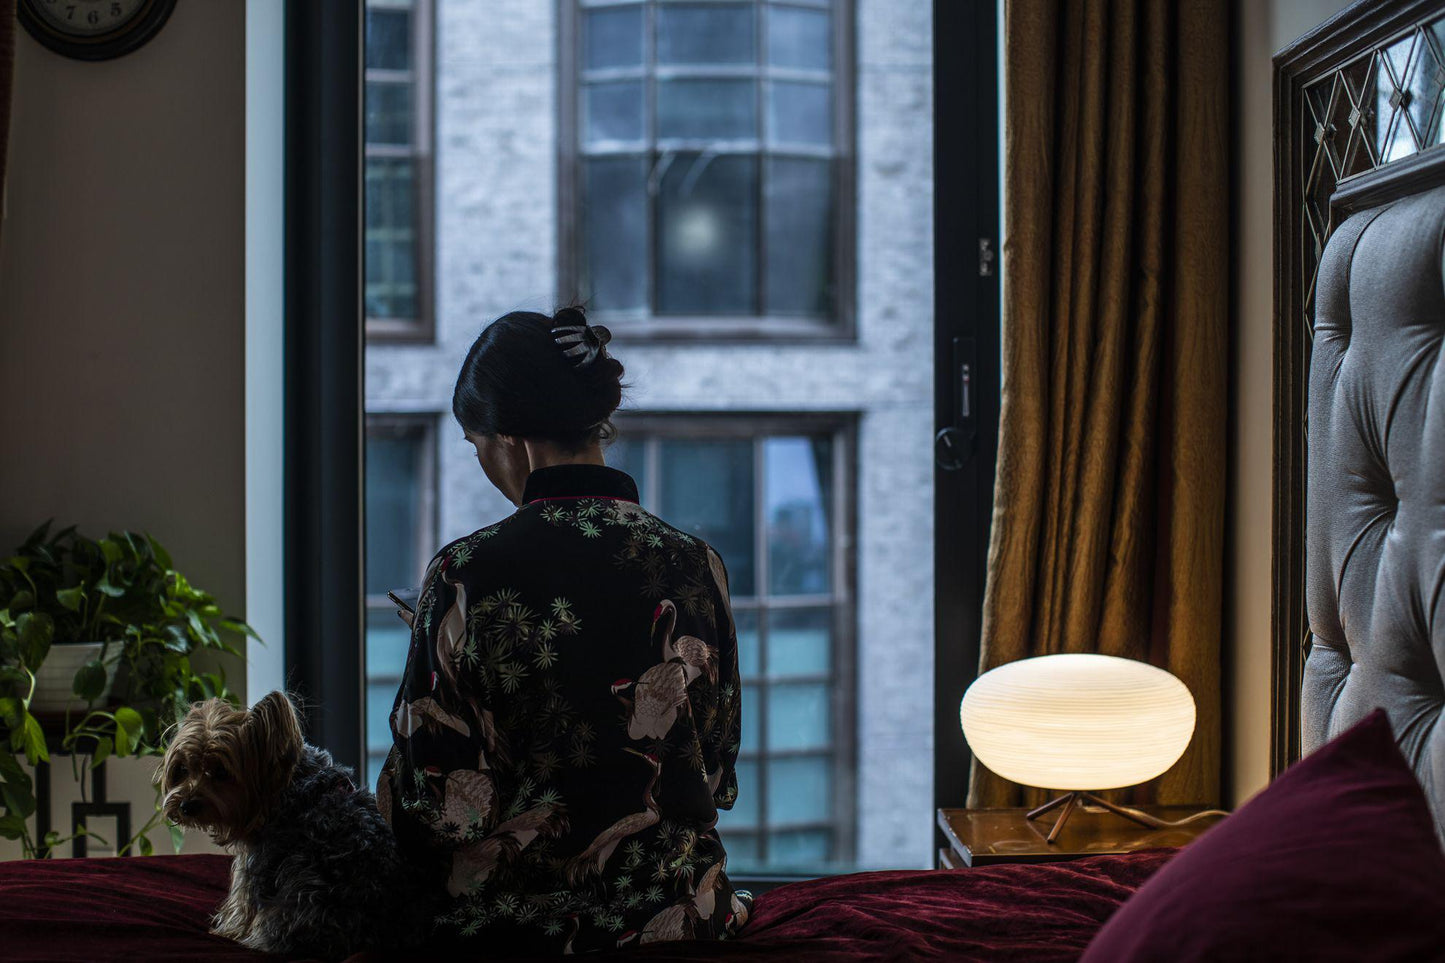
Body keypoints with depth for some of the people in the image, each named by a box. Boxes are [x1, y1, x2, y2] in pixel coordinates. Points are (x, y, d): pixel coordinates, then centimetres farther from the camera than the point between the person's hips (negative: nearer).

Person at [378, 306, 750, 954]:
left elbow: (434, 804, -11)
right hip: (671, 913, 3)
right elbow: (716, 771, 5)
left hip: (504, 921, -2)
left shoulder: (464, 575, -15)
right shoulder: (695, 567, -6)